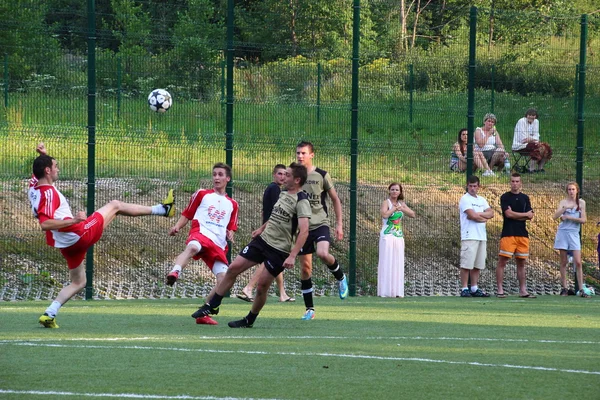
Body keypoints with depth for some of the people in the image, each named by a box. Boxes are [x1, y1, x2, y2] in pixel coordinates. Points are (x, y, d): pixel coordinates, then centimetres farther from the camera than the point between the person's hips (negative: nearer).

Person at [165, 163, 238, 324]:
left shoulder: (232, 204, 25)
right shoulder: (201, 194, 18)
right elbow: (187, 214, 17)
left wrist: (230, 234, 6)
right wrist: (177, 227, -3)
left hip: (218, 244, 4)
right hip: (200, 233, -4)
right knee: (192, 247, -42)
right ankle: (174, 273, -68)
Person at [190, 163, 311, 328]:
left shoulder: (301, 201, -17)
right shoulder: (284, 193, 9)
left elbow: (304, 231, -26)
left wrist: (292, 256, -32)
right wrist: (262, 228, 30)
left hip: (279, 250, -8)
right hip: (262, 240, 8)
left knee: (262, 286, -4)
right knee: (233, 268, 0)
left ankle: (249, 321, 18)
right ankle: (211, 307, 10)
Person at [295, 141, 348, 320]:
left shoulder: (321, 176, -2)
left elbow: (335, 200, 6)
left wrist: (339, 224, 3)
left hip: (320, 223, -3)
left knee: (323, 253, -29)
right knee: (305, 267, 1)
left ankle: (340, 277, 2)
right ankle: (309, 309, 10)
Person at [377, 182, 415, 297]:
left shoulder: (401, 203, 14)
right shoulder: (386, 202, -4)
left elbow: (412, 214, 6)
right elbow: (384, 214, -23)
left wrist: (402, 209, -7)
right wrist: (394, 208, -10)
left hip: (399, 236, 6)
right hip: (387, 236, -6)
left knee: (398, 264, 4)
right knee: (386, 263, -7)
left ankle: (397, 291, 6)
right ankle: (385, 291, -7)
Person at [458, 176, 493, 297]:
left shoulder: (482, 200, 19)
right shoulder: (465, 199, -3)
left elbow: (491, 213, 5)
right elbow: (472, 215, -15)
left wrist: (477, 214, -9)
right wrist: (484, 218, 2)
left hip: (482, 236, 7)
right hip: (469, 236, -7)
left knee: (478, 265, 7)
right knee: (466, 264, -8)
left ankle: (474, 289, 11)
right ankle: (464, 289, -6)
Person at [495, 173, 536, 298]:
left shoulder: (525, 198, 14)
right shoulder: (505, 197, 1)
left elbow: (530, 216, 4)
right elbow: (508, 214, -12)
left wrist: (515, 215, -8)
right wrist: (525, 214, -2)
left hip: (522, 234, 4)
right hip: (508, 234, -4)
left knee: (521, 263, 7)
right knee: (502, 261, -6)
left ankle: (523, 290, 11)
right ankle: (500, 290, -4)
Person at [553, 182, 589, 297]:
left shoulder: (581, 202, 4)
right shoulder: (564, 202, 3)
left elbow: (583, 220, -3)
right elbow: (555, 216, -9)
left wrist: (569, 217, -10)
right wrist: (565, 208, -23)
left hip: (574, 234, 0)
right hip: (563, 232, 0)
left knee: (578, 262, -7)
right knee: (563, 262, 3)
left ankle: (581, 289, -5)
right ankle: (564, 288, 8)